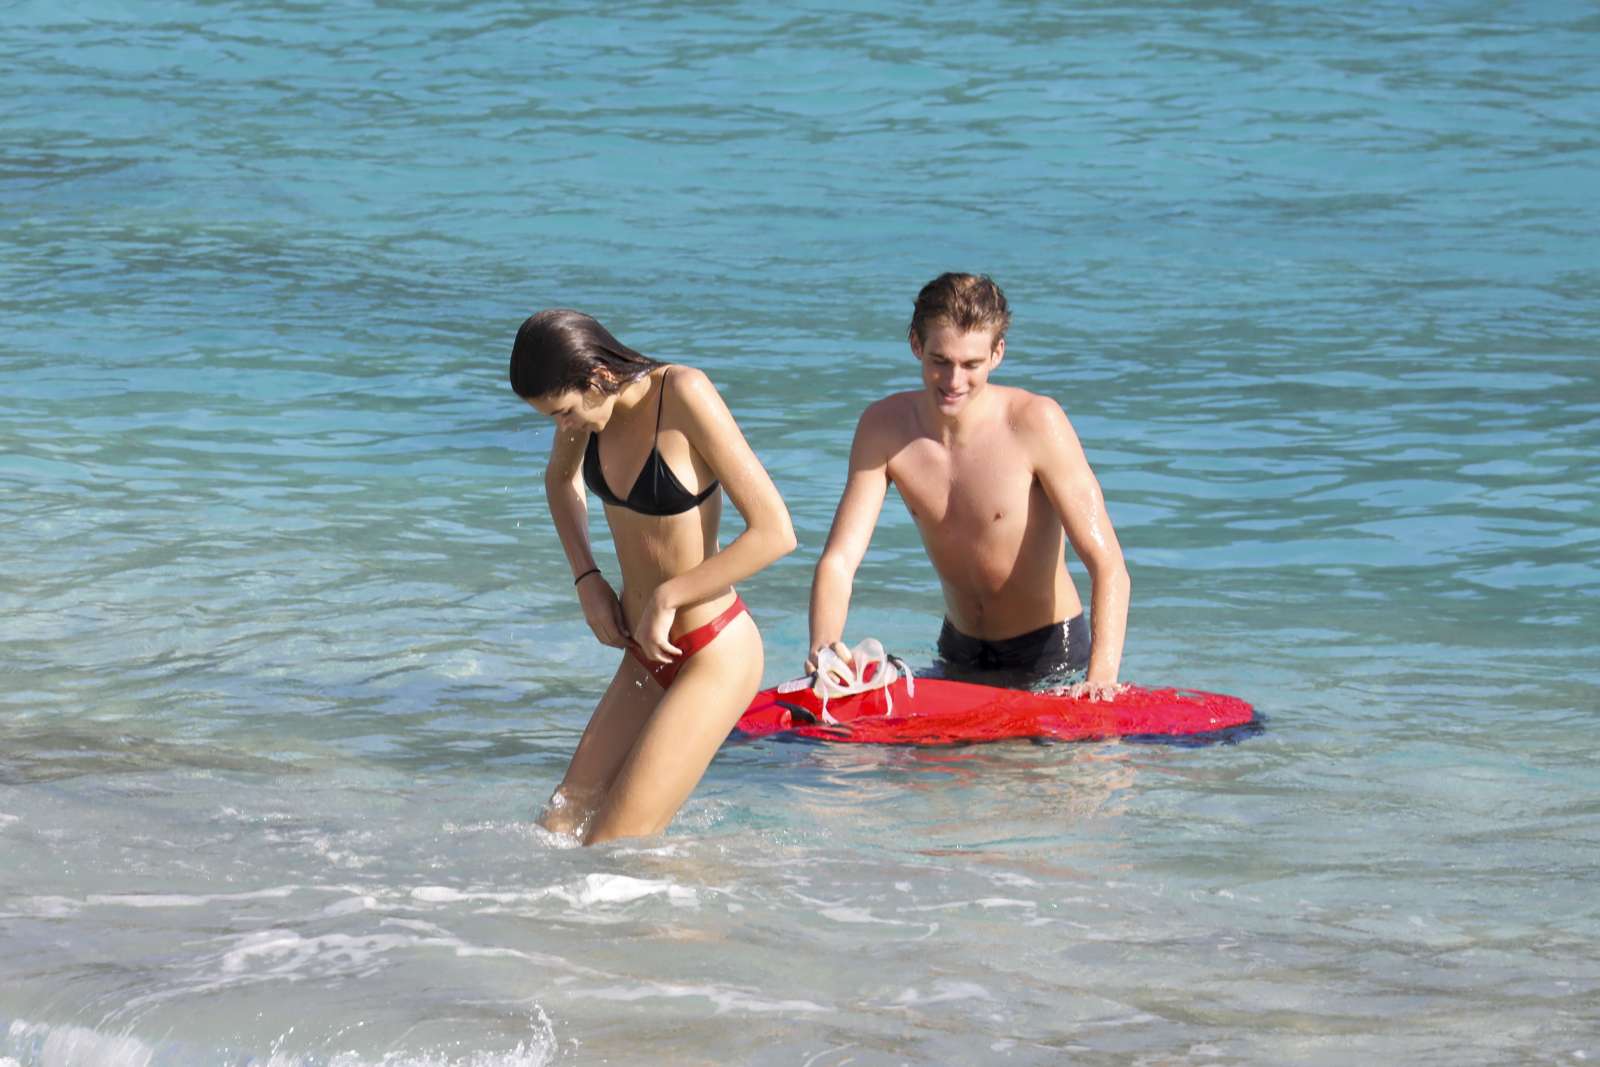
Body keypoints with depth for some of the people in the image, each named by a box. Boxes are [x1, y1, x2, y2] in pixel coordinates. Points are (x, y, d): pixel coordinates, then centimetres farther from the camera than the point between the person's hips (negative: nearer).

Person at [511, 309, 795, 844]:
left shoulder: (684, 394, -22)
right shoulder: (590, 398, -2)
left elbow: (774, 532, -23)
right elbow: (561, 478, 24)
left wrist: (666, 598, -17)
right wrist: (587, 579, 10)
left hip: (714, 657, -8)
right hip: (647, 655, 8)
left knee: (610, 851, -13)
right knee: (559, 827, 4)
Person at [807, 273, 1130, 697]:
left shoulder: (1035, 421, -21)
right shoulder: (884, 427, -8)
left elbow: (1107, 564, -24)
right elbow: (839, 559, -10)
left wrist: (1102, 675, -40)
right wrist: (823, 646, -32)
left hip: (1049, 658, -5)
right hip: (959, 655, 5)